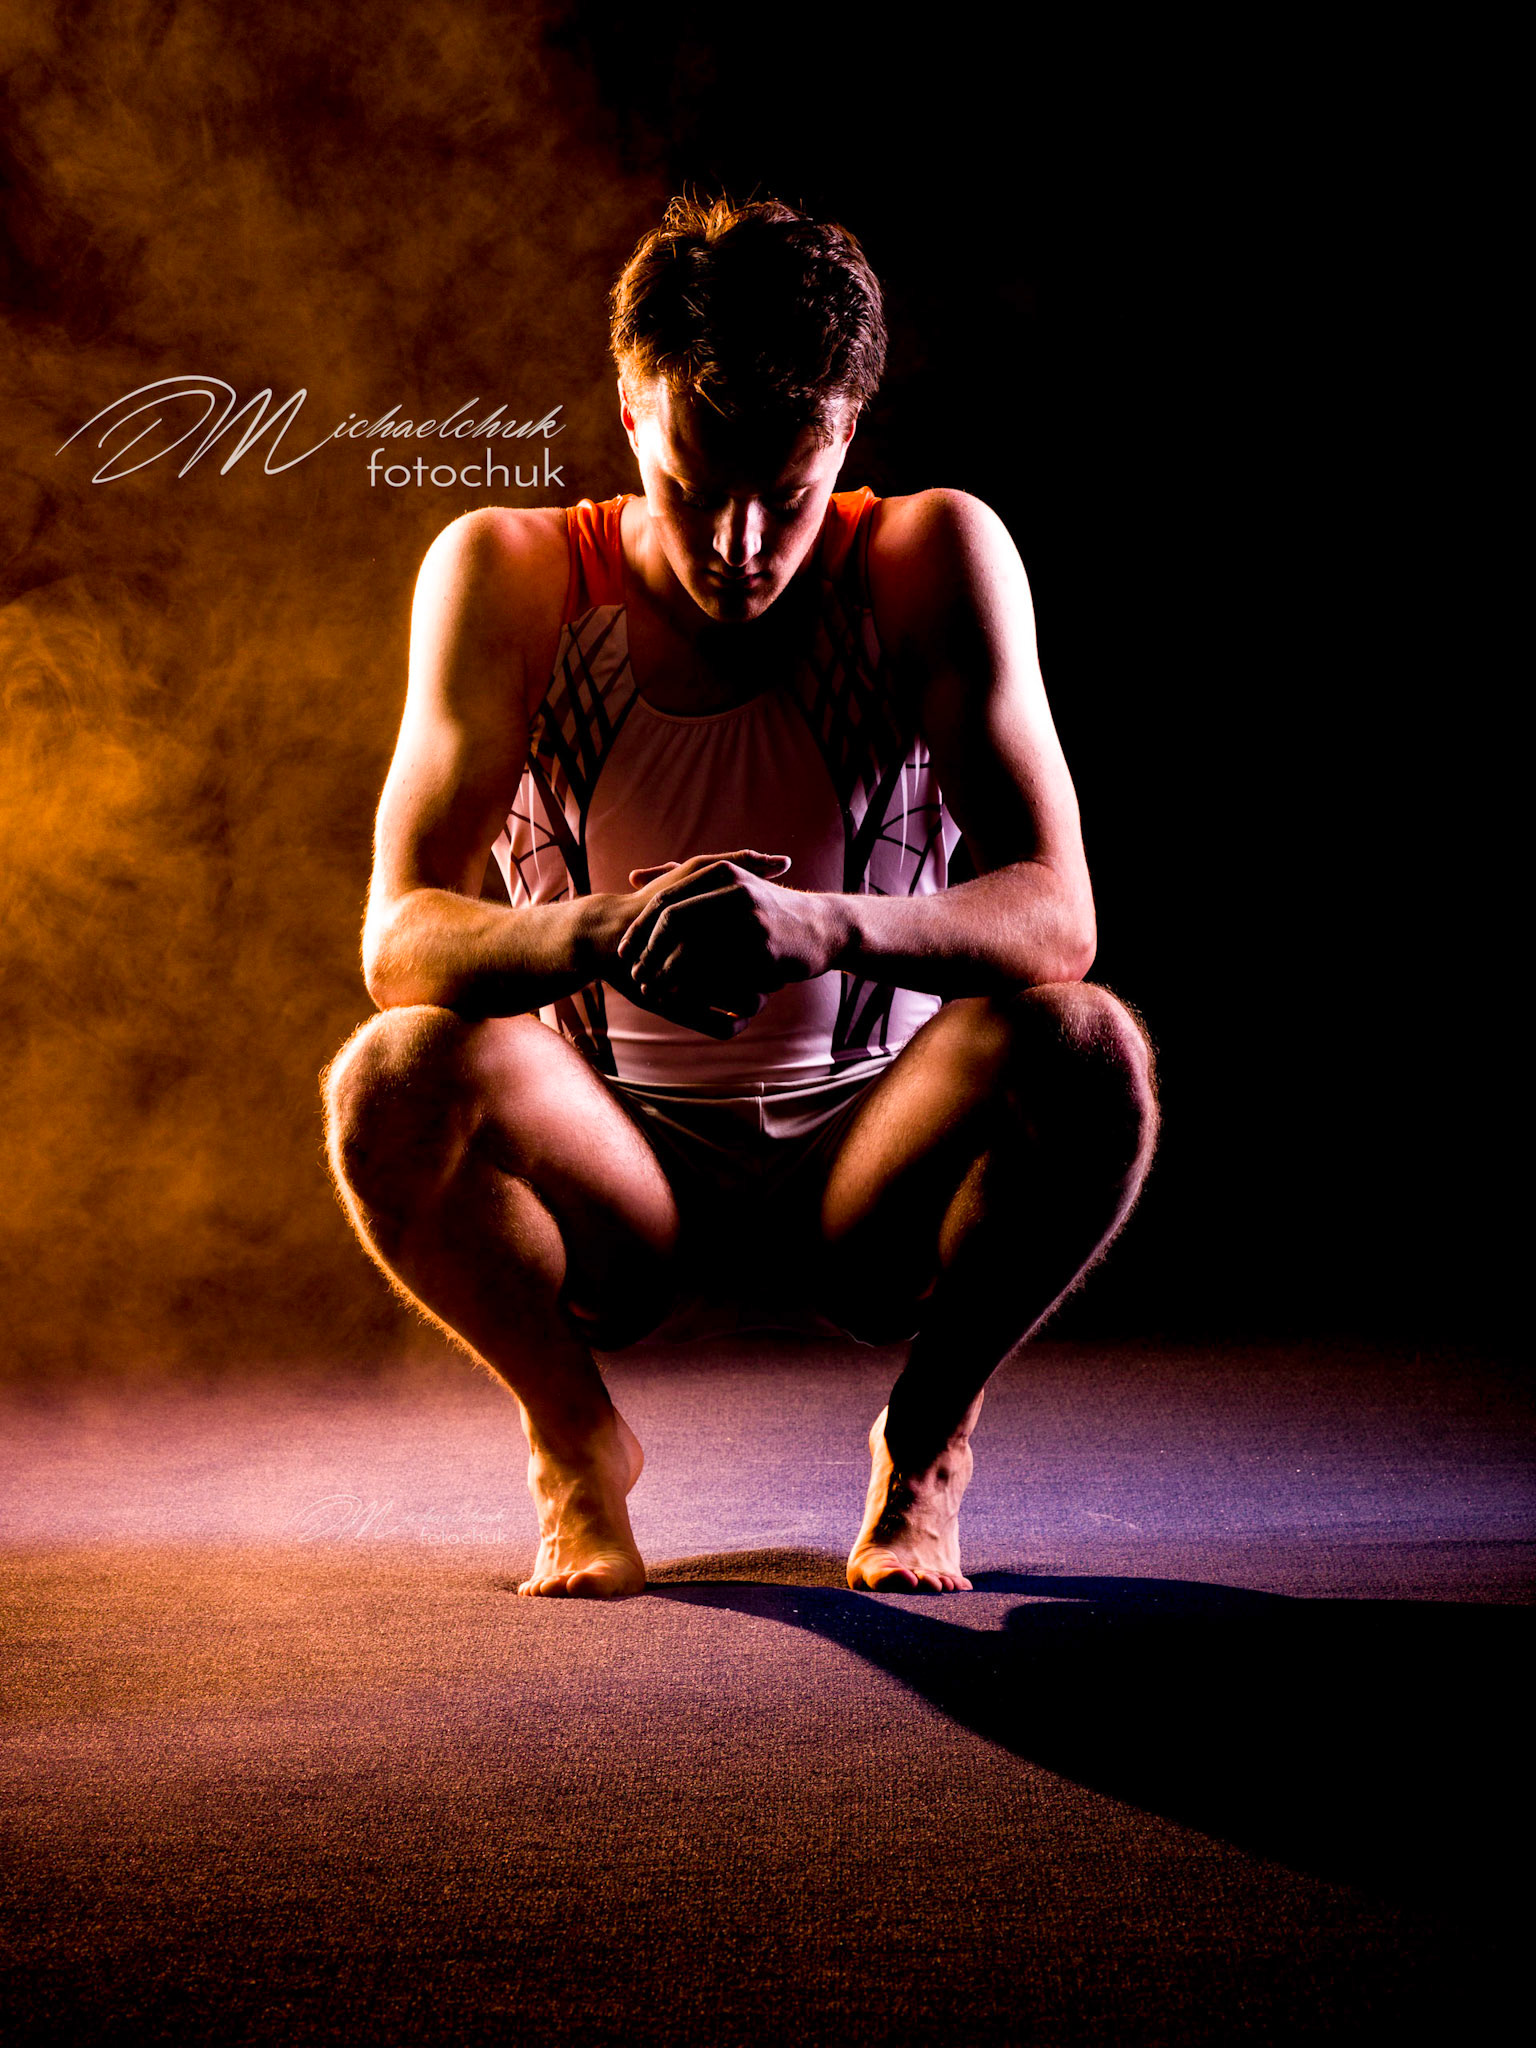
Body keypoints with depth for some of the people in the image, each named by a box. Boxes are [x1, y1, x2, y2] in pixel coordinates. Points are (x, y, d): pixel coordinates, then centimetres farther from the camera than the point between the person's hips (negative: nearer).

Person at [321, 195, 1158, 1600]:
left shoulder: (933, 560, -12)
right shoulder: (510, 578, -11)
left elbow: (1054, 918, -22)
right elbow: (400, 938, -20)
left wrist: (826, 924, -43)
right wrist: (598, 933, -43)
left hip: (874, 1171, 0)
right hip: (618, 1187, 0)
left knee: (1085, 1050, -30)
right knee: (392, 1078, -30)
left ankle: (927, 1437, -1)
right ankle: (576, 1439, 0)